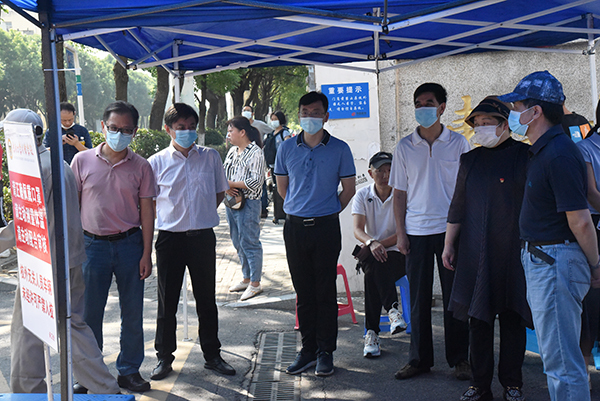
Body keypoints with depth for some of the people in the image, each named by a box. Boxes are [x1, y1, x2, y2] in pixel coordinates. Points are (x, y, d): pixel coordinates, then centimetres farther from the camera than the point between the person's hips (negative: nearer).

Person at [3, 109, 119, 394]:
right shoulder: (59, 162, 13)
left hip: (44, 265, -9)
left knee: (26, 331, 6)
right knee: (73, 324, 13)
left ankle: (27, 391, 15)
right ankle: (105, 389, 14)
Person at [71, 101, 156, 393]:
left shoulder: (140, 166, 0)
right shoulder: (82, 161, 0)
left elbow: (147, 211, 2)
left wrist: (146, 254, -3)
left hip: (129, 244, 1)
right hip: (93, 245, 0)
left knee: (132, 313, 7)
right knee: (89, 313, 6)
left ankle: (129, 371, 23)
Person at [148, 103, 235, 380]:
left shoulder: (210, 157, 2)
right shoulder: (157, 162, -2)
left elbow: (219, 192, 14)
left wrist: (201, 215, 5)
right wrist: (169, 217, 0)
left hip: (203, 236, 1)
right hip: (170, 238, -1)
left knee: (206, 299, 11)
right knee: (167, 301, 6)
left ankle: (212, 354, 23)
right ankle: (164, 357, 19)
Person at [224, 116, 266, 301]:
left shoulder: (255, 153, -12)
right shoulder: (232, 151, 13)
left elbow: (256, 182, -19)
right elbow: (223, 173, 18)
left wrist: (231, 183, -15)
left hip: (248, 204, -8)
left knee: (249, 243, -3)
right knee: (238, 242, 15)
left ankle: (255, 284, 6)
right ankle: (246, 278, 27)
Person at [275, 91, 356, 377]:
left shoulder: (339, 149, -1)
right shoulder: (287, 148, 5)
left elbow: (349, 189, 6)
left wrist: (327, 213, 7)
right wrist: (301, 210, 13)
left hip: (326, 227, -2)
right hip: (295, 227, 2)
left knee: (326, 292, 1)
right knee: (303, 292, 9)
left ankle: (325, 352, 11)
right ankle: (308, 349, 18)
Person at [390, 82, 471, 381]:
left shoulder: (458, 143, 4)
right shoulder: (404, 147, 7)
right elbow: (399, 192, 9)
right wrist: (400, 232, 2)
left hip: (451, 229, -1)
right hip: (416, 231, 1)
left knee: (455, 295, 3)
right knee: (418, 297, 6)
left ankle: (459, 359, 15)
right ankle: (419, 359, 16)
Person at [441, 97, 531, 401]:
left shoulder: (525, 156, -1)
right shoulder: (471, 160, 11)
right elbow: (457, 207, 15)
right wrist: (449, 244, 13)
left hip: (514, 252, -3)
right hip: (476, 253, 3)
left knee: (513, 319, 4)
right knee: (478, 319, 6)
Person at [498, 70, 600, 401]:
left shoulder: (559, 155, -21)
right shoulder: (542, 150, 13)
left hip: (555, 261, -11)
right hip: (539, 259, 11)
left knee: (560, 360, -5)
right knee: (556, 353, 19)